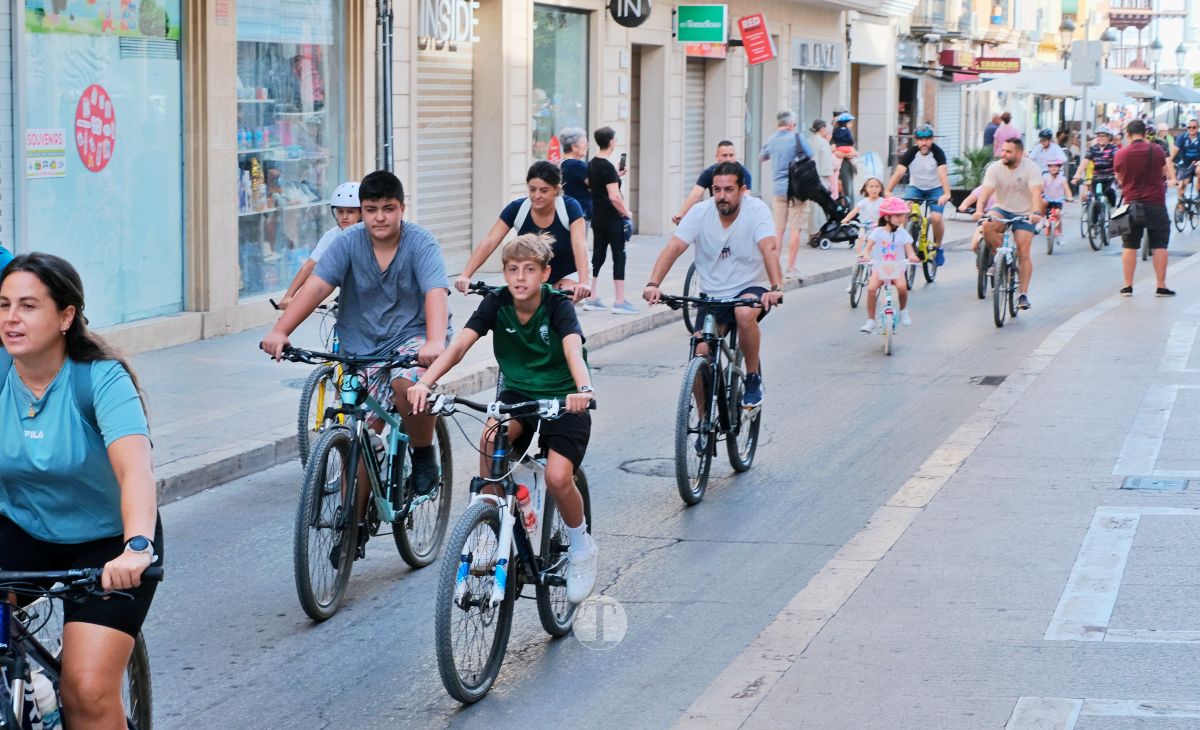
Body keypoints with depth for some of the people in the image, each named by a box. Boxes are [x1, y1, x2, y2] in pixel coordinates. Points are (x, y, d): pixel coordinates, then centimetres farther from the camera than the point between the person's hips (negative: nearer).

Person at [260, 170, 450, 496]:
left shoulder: (420, 242, -13)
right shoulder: (349, 242, -6)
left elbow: (436, 292, -27)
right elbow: (317, 285, -15)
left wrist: (434, 342, -45)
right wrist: (280, 331, -28)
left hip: (413, 336, -3)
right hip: (363, 346, 3)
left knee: (407, 383, -35)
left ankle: (423, 454, -8)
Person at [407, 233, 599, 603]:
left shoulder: (558, 306, -18)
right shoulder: (496, 304, -10)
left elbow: (573, 350, -37)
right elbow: (458, 346, -22)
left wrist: (583, 389, -58)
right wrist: (425, 382, -39)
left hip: (563, 399, -3)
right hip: (518, 395, 3)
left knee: (557, 477, -24)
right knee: (493, 437, -31)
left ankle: (581, 546, 6)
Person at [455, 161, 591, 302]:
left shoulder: (570, 208, -23)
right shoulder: (516, 209, -19)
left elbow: (580, 246, -36)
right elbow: (488, 243, -24)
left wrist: (583, 283, -53)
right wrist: (465, 276, -38)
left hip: (566, 275, -2)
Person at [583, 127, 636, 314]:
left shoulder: (592, 164, 8)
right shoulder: (607, 167, -18)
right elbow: (614, 196, -25)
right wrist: (627, 214, -13)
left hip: (597, 217, 8)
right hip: (612, 219, -8)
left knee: (598, 256, 13)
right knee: (619, 257, -2)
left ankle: (591, 298, 15)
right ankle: (619, 302, -1)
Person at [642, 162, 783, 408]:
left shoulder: (756, 210, -14)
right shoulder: (700, 213, -8)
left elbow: (769, 249, -28)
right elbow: (673, 248, -17)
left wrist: (776, 288, -45)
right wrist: (653, 284, -33)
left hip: (751, 288, -3)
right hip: (712, 296, 3)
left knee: (745, 314, -36)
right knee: (701, 354, -12)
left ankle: (754, 379, -14)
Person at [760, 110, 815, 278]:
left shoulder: (771, 140, 5)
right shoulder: (797, 138, -10)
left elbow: (762, 157, 22)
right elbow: (810, 156, -4)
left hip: (777, 189, 5)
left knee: (778, 229, 10)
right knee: (795, 228, -1)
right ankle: (791, 268, -2)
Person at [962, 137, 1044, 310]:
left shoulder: (1031, 169, -16)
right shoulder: (995, 168, -10)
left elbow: (1036, 193, -29)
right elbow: (986, 190, -22)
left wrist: (1036, 213, -47)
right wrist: (979, 210, -41)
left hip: (1024, 214, -2)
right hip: (1002, 209, 2)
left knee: (1024, 252, -12)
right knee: (987, 226, -32)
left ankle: (1023, 294, -5)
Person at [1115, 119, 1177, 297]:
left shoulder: (1121, 155, -4)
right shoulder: (1156, 150, -8)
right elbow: (1165, 170, 7)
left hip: (1132, 204, 1)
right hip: (1156, 203, -1)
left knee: (1129, 246, 8)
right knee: (1159, 245, 5)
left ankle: (1128, 286, 9)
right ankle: (1161, 286, 5)